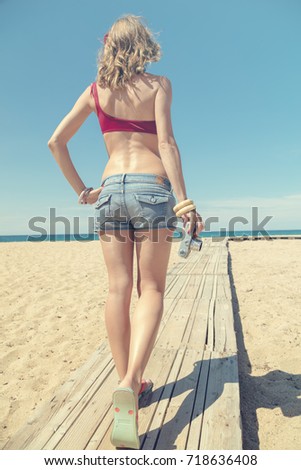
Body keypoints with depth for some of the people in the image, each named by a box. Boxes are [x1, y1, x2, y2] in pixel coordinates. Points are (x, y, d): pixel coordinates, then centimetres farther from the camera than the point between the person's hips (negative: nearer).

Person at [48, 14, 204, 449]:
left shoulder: (96, 89, 15)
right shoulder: (158, 84, 6)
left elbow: (56, 141, 9)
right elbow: (166, 143, -8)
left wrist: (81, 190, 13)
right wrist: (184, 200, -10)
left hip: (111, 189, 3)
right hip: (151, 187, -3)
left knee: (119, 289, 6)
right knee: (151, 290, 2)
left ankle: (128, 384, 16)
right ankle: (129, 385, -14)